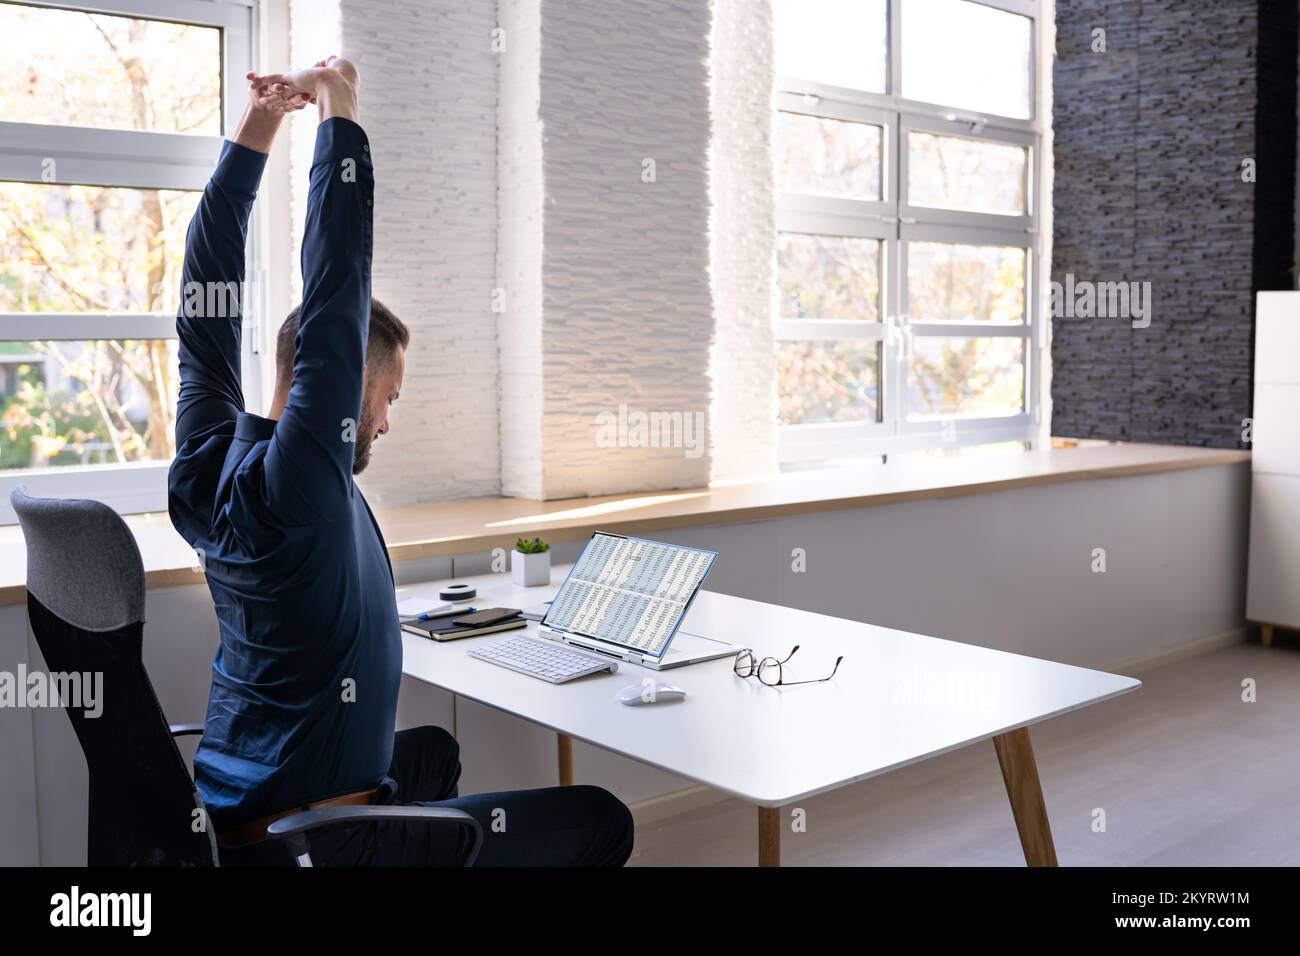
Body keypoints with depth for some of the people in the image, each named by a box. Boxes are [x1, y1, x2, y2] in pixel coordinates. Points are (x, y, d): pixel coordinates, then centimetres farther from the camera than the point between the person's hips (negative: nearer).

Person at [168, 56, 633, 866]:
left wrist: (256, 130, 2)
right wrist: (339, 112, -17)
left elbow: (208, 315, 3)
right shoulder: (294, 483, -24)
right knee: (602, 822, -4)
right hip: (306, 847, -9)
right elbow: (336, 292, -28)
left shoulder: (207, 473, -3)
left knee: (434, 751, 35)